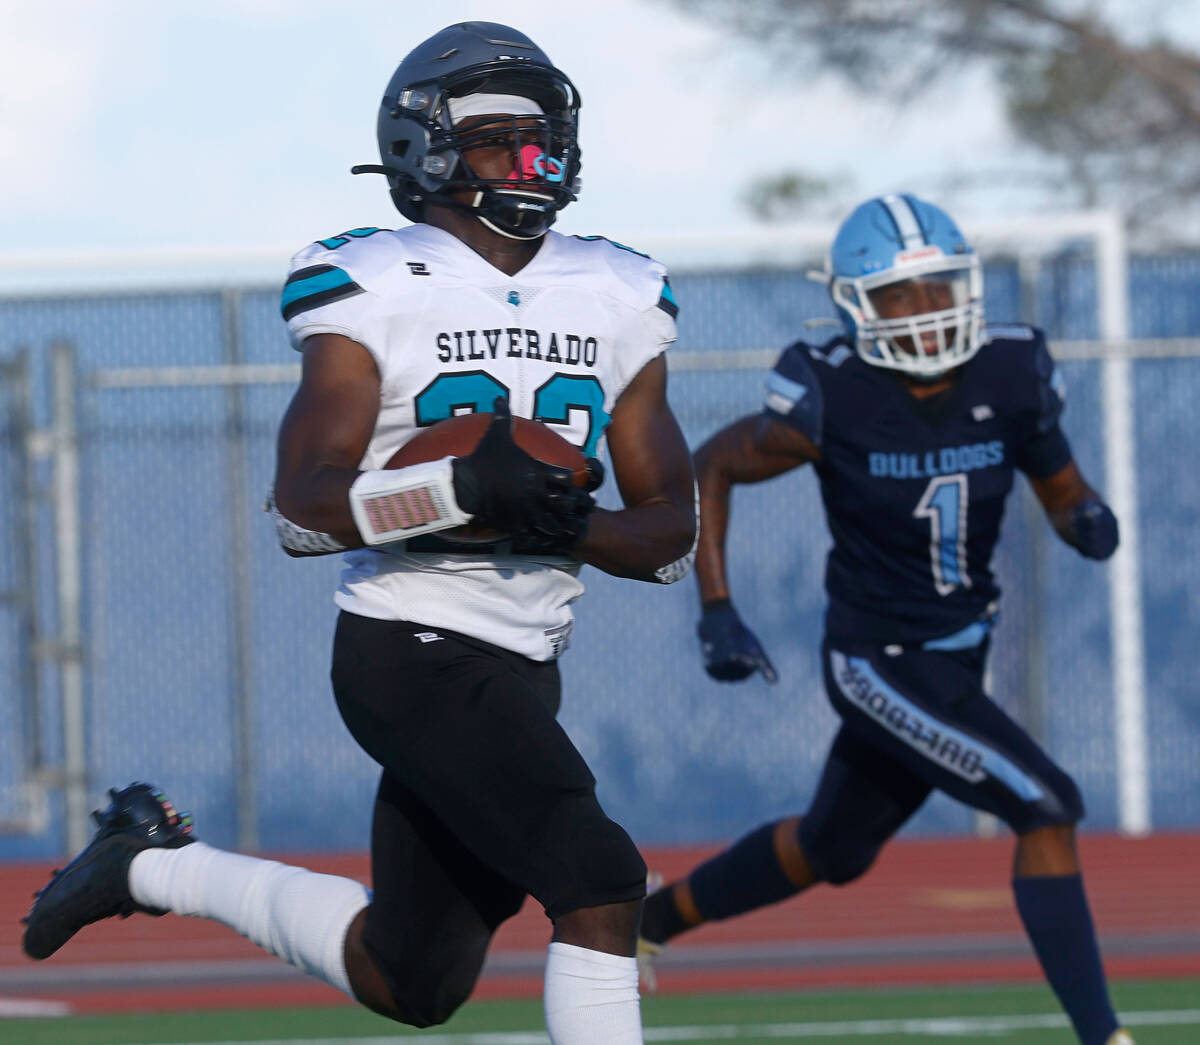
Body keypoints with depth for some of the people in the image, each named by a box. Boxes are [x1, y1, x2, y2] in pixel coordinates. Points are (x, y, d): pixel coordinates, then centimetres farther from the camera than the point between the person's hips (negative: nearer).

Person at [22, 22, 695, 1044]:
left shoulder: (617, 306, 9)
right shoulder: (374, 296, -7)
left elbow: (672, 534, 8)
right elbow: (304, 510, -15)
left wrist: (566, 526, -13)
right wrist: (459, 486, -30)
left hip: (521, 674, 7)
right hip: (415, 651, -7)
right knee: (599, 881, -22)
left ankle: (156, 863, 36)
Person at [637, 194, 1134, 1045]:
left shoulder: (1010, 379, -9)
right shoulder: (831, 400, -21)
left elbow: (1062, 489, 5)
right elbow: (710, 469, -6)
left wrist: (1087, 519, -20)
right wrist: (716, 613, -12)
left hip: (959, 655, 6)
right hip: (882, 662, -6)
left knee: (831, 852, 24)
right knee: (1045, 807, -20)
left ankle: (645, 922, 46)